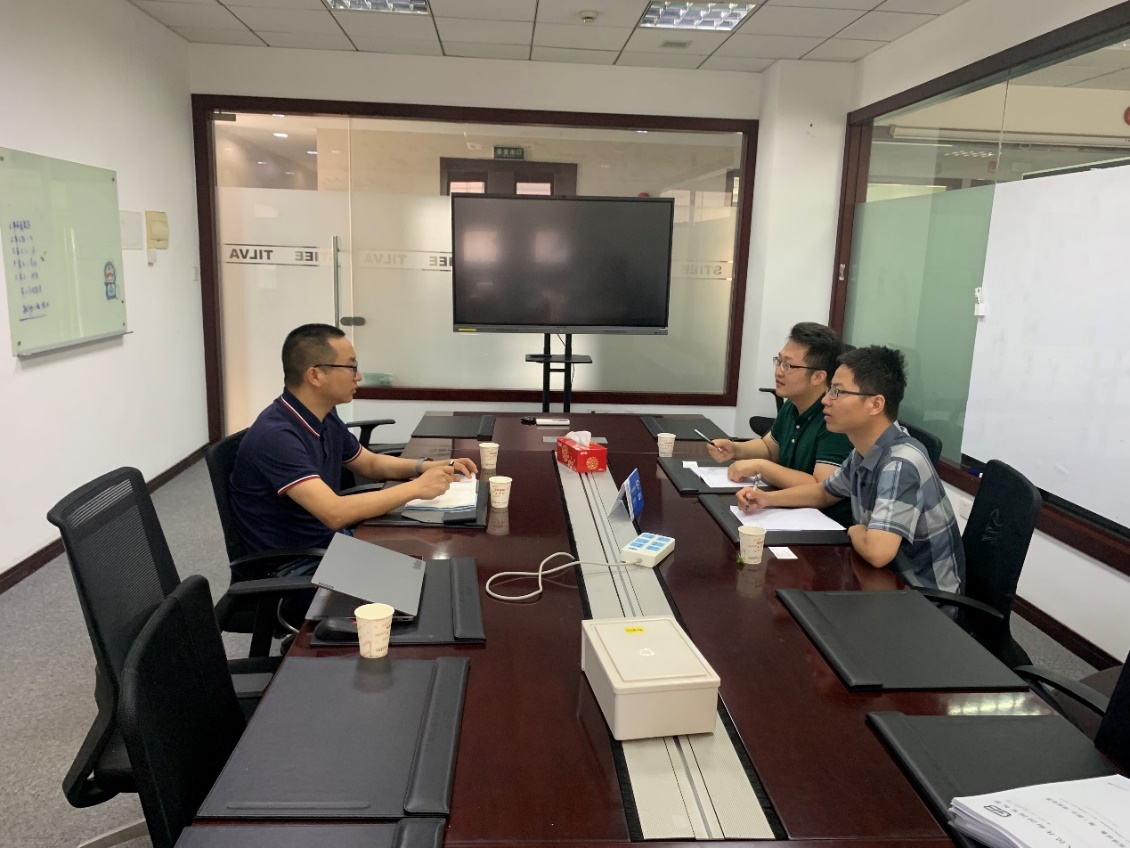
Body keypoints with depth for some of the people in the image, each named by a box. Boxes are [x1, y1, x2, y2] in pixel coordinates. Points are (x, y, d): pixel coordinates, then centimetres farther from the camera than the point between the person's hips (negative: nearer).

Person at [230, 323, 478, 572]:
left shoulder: (325, 418, 2)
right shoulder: (275, 436, -26)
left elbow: (371, 463, 17)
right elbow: (335, 513, -33)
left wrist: (429, 466, 0)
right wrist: (416, 487, -25)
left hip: (329, 542, 8)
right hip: (292, 566, -8)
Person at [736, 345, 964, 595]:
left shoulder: (901, 464, -27)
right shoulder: (865, 452, -1)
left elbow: (877, 551, -39)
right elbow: (824, 492, 18)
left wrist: (855, 531, -16)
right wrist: (767, 498, 2)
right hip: (889, 581, 7)